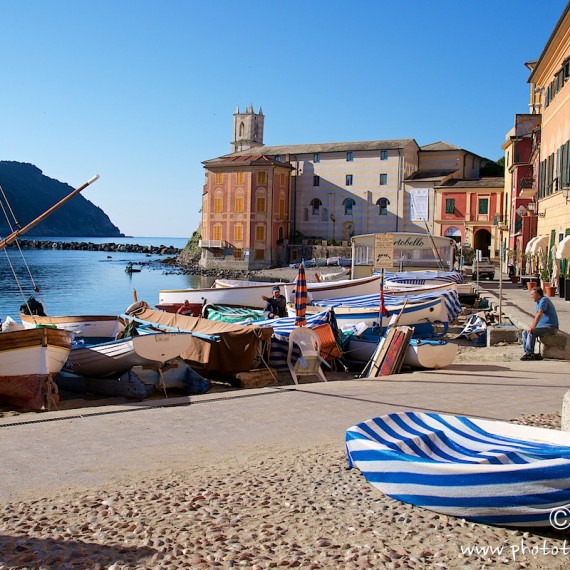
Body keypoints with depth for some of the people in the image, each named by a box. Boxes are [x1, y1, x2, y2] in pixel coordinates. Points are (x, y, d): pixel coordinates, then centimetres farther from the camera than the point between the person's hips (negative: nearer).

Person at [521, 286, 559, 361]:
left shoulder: (544, 300, -14)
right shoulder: (539, 302, 17)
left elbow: (539, 314, -25)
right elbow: (537, 316, 22)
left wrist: (533, 327, -28)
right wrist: (532, 326, 7)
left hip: (550, 327, -10)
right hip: (543, 326, 10)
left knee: (531, 332, -28)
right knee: (525, 332, -3)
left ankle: (529, 354, -21)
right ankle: (527, 352, -10)